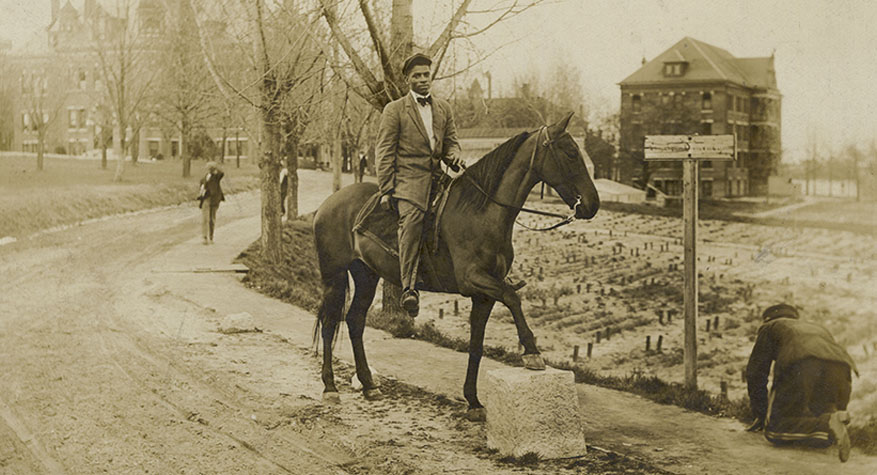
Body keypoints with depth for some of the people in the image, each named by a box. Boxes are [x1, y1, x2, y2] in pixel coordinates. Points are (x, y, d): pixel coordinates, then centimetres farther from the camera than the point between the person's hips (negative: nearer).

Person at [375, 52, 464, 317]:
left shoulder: (444, 109, 19)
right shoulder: (394, 110, 5)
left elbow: (451, 143, 24)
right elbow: (384, 153, 1)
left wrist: (453, 156, -2)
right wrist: (386, 191, -7)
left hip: (435, 177, 6)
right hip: (408, 178, -6)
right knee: (412, 218, -29)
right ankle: (408, 288, -35)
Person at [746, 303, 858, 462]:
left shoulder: (769, 327, 34)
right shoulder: (818, 328, 46)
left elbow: (756, 371, 28)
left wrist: (761, 413, 33)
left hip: (799, 367, -5)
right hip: (840, 368, 5)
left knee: (775, 429, -3)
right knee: (824, 438, 15)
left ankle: (828, 424, -25)